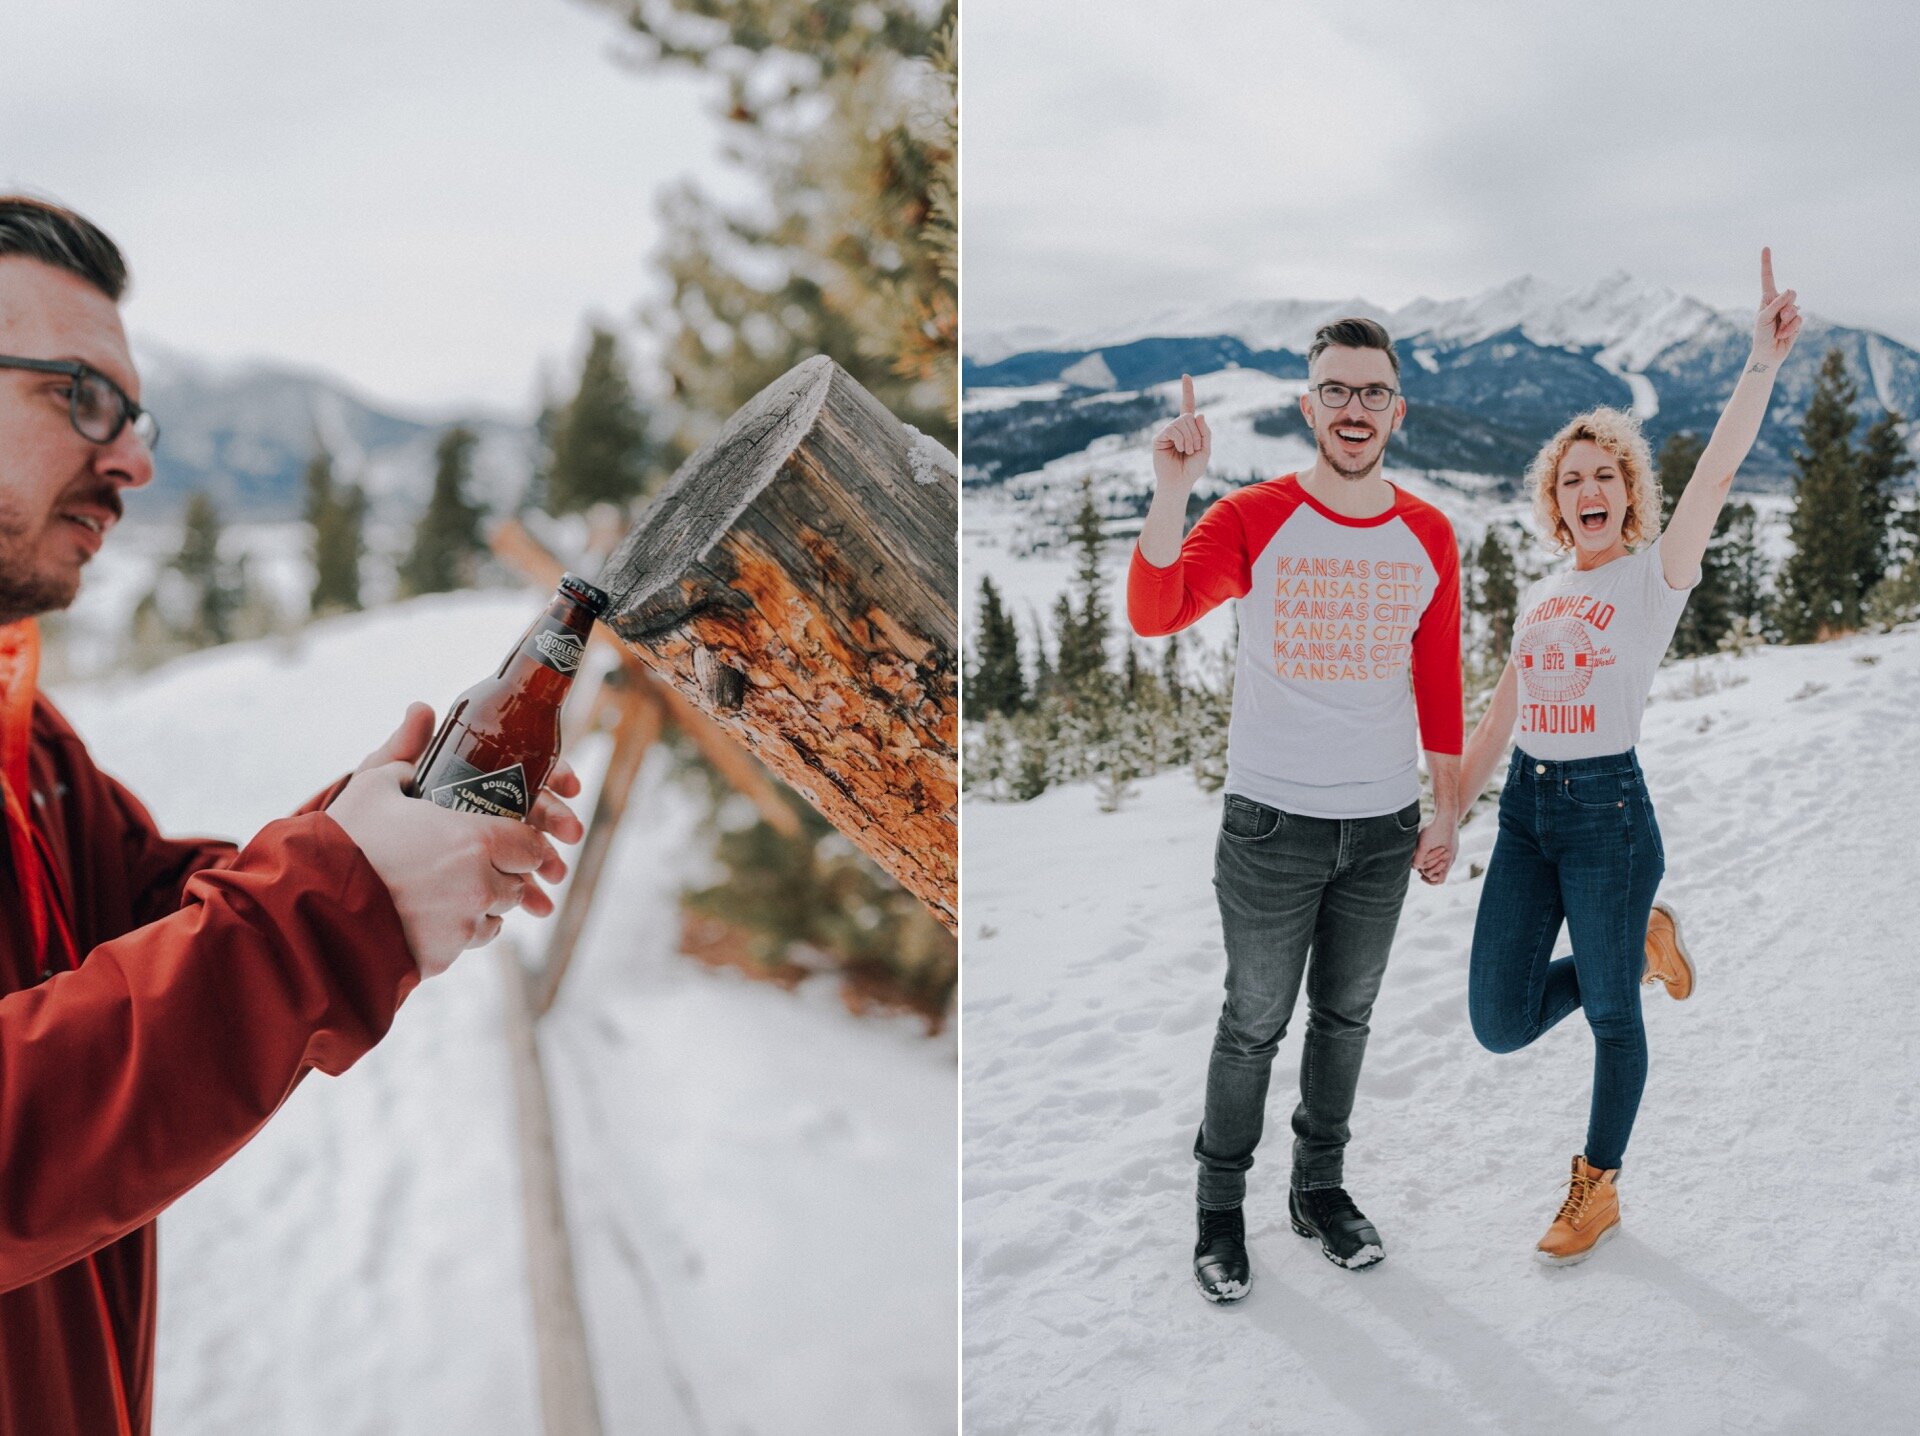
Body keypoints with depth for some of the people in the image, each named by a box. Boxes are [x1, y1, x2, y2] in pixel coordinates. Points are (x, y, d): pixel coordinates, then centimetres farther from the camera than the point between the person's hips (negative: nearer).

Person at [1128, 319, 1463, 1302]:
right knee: (1254, 1024, 6)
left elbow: (1439, 680, 10)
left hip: (1384, 824, 4)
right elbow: (1154, 613, -25)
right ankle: (1220, 1206, 25)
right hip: (1271, 822, -4)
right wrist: (1172, 489, -38)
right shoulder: (1253, 519, -9)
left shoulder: (1429, 536, 3)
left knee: (1345, 1016, 17)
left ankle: (1320, 1188, 36)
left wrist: (1448, 809, 10)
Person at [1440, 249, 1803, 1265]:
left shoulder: (1657, 574, -1)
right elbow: (1495, 724, 15)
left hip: (1609, 809, -5)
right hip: (1525, 810, 5)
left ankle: (1597, 1190, 29)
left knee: (1609, 1016, 8)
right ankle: (1641, 947, 28)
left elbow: (1717, 470, -17)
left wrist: (1763, 359, -27)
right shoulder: (1538, 598, 13)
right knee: (1499, 1023, 1)